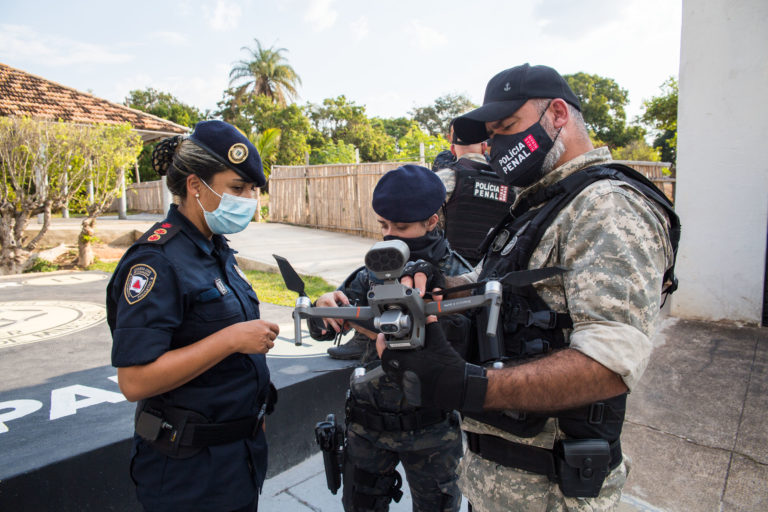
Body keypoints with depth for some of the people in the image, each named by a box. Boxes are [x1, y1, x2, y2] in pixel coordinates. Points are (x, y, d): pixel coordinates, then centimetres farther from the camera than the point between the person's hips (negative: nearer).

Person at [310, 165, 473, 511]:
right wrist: (324, 305, -25)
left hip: (429, 430, -3)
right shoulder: (374, 271, -2)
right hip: (368, 424, 4)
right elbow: (321, 331, -2)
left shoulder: (457, 278, -13)